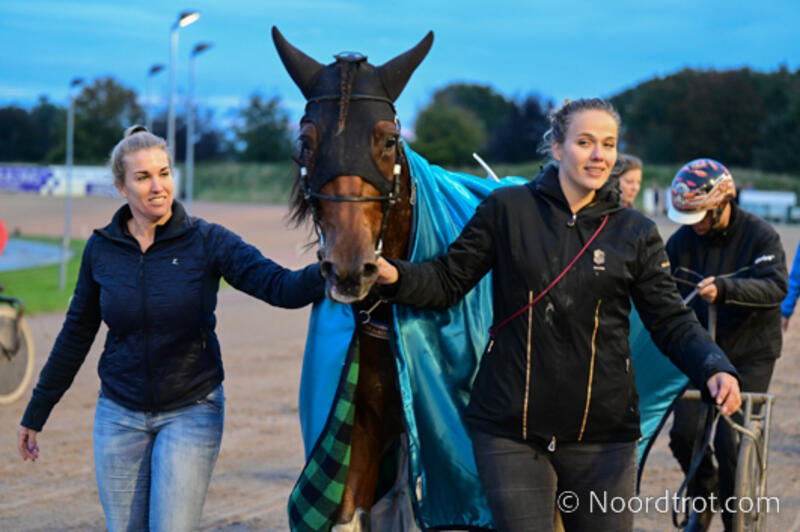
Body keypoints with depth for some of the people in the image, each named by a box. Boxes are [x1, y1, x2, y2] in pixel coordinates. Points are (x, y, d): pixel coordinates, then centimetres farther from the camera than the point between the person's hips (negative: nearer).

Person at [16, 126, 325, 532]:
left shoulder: (206, 241, -10)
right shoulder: (101, 250, -2)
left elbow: (280, 287, -22)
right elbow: (76, 336, 8)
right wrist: (35, 415, 13)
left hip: (191, 412, -2)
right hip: (119, 414, 3)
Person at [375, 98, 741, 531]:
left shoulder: (636, 233, 4)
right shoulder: (507, 209, 0)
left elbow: (671, 321, 2)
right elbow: (448, 281, 4)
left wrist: (714, 369, -16)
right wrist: (395, 275, -16)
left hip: (602, 434, 2)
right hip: (509, 428, -1)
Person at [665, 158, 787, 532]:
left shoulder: (760, 235, -11)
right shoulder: (683, 239, 0)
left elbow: (776, 286, -25)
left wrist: (725, 288, -41)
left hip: (750, 356, -4)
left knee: (730, 442, -11)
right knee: (684, 434, -5)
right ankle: (704, 498, 26)